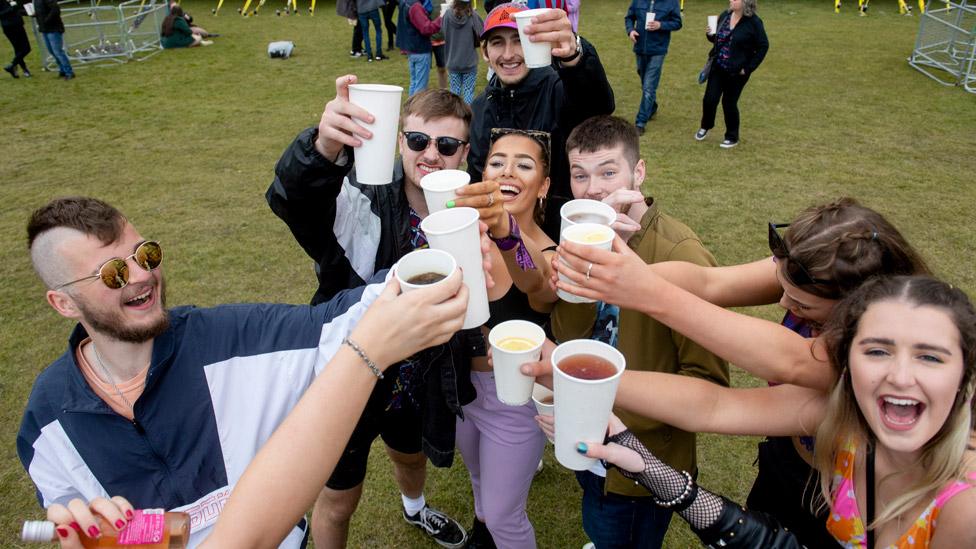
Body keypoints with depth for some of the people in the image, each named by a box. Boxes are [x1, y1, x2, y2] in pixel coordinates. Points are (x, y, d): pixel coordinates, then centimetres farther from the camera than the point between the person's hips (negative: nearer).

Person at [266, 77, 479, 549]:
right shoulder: (362, 197, -26)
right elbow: (289, 196, -48)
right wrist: (325, 145, -67)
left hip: (418, 381, 5)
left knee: (411, 455, 35)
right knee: (338, 500, 17)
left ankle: (415, 510, 70)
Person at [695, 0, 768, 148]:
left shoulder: (754, 22, -14)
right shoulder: (724, 15, 2)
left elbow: (763, 46, -9)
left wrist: (749, 68, -12)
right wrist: (710, 35, -7)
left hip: (737, 71, -4)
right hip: (717, 67, 4)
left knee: (729, 103, 3)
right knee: (709, 99, 3)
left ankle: (732, 137, 22)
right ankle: (706, 126, 32)